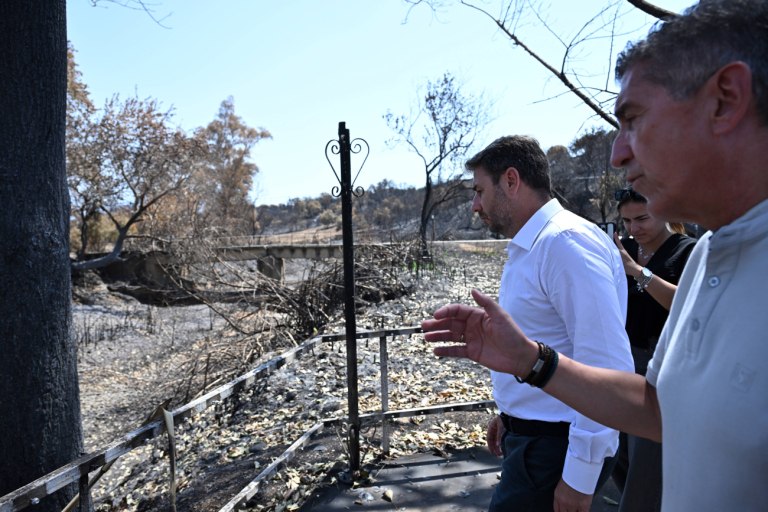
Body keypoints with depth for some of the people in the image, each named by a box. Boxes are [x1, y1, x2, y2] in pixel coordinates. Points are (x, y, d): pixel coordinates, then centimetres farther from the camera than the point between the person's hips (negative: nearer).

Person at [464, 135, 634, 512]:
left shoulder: (568, 243, -22)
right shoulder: (525, 250, 9)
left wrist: (579, 478, -21)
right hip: (528, 434, 9)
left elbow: (607, 366, -25)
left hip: (555, 446, -9)